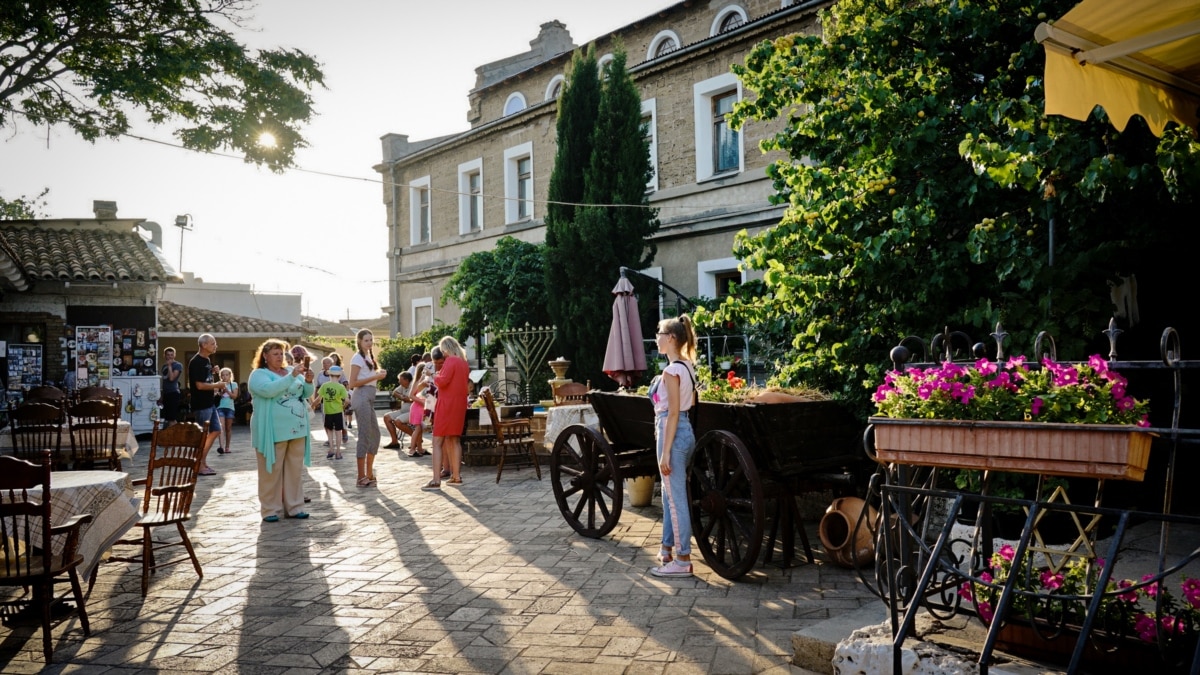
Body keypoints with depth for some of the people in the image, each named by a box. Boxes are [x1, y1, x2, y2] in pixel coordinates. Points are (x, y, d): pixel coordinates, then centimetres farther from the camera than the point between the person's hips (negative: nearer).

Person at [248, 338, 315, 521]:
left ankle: (294, 506, 16)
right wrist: (291, 376, -27)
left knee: (295, 470, 9)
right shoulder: (259, 374, -3)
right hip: (273, 431, -5)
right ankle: (270, 509, 7)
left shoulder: (292, 371, 13)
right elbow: (269, 390, -23)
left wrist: (308, 381, -10)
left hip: (297, 429, 6)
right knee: (271, 471, 0)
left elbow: (307, 393, 11)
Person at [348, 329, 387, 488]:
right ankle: (362, 477, -1)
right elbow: (353, 383, -15)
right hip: (362, 397, -9)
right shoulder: (358, 358, -8)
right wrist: (376, 377, -16)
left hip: (369, 397, 9)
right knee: (365, 436, -7)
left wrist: (378, 375, 4)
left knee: (374, 434, 11)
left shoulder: (368, 357, 18)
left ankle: (369, 474, 19)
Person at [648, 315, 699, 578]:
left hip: (673, 433, -10)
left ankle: (683, 560, 3)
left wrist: (665, 452, -18)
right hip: (685, 431, 10)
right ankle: (668, 549, 29)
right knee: (671, 495, 18)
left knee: (676, 499, -4)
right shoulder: (687, 367, 11)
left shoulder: (672, 371, -16)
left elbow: (673, 413, -19)